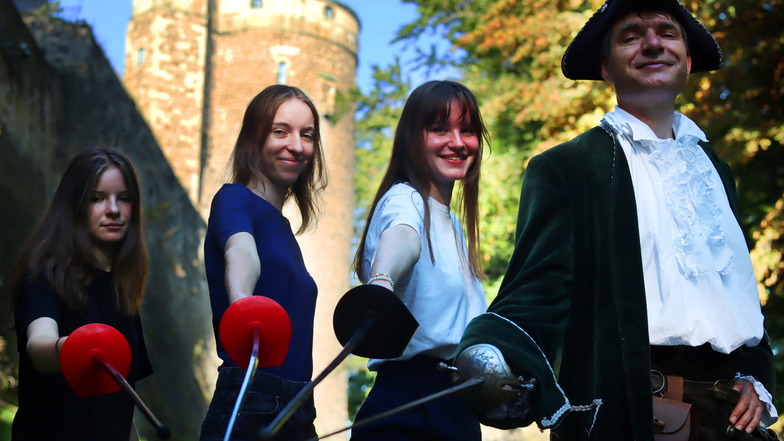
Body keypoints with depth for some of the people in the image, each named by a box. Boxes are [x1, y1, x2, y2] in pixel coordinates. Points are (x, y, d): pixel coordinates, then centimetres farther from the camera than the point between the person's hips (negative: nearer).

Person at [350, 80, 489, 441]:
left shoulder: (454, 226, 19)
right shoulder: (404, 199, -7)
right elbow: (402, 237, -32)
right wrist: (381, 282, -51)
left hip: (458, 408, 8)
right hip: (408, 406, -8)